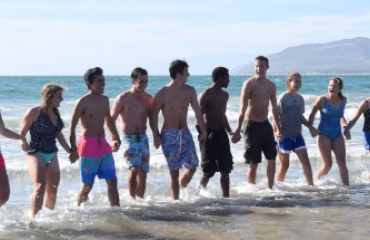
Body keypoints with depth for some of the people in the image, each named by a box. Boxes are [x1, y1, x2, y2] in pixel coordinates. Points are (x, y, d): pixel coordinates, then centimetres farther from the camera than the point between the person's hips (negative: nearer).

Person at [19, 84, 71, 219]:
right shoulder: (34, 112, -12)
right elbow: (21, 133, -10)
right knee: (40, 187, -22)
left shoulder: (56, 113, 8)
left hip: (52, 155, 7)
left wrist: (70, 151, 20)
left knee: (52, 189, 12)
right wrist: (23, 144, -30)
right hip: (36, 153, -7)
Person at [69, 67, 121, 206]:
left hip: (103, 145, 6)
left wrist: (115, 139, 22)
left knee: (112, 181, 3)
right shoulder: (83, 102, -10)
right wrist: (73, 149, -20)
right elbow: (72, 127, -13)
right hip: (88, 145, -6)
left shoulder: (105, 100, 10)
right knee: (87, 186, 0)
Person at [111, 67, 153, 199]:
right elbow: (111, 120, -6)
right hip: (129, 138, -5)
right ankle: (132, 199, -13)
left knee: (143, 173, 7)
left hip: (143, 138, 5)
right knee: (134, 169, -22)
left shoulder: (148, 99, 7)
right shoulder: (123, 98, -7)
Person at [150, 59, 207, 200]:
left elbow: (197, 112, 7)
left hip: (185, 133, 5)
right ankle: (176, 200, 5)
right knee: (174, 171, -4)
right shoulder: (162, 94, -13)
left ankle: (181, 188, 28)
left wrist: (203, 131, 6)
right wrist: (156, 136, -12)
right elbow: (154, 115, -5)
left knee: (192, 166, 2)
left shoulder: (189, 91, 1)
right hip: (169, 135, -5)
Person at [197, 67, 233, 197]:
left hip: (221, 134, 7)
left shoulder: (225, 95, 13)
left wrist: (230, 131, 17)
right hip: (209, 134, -7)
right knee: (208, 172, -2)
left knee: (225, 170, 6)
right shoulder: (206, 95, -12)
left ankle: (226, 196, 11)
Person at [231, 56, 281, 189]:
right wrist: (238, 130, -23)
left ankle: (270, 188, 18)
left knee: (272, 159, 7)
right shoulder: (249, 84, -10)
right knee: (253, 163, 0)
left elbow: (274, 108, 17)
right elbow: (242, 109, -16)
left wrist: (278, 128, 17)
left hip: (265, 124, 6)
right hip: (252, 125, -6)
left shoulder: (271, 86, 7)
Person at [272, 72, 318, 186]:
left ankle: (311, 185, 7)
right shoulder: (283, 98, -12)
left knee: (305, 161, 0)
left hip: (297, 135, 6)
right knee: (284, 165, 1)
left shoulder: (300, 99, 8)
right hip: (285, 137, -6)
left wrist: (310, 127, 15)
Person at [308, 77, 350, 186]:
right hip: (324, 134, -4)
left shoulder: (343, 100, 3)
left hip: (337, 134, 4)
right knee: (327, 164, -1)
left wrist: (345, 127, 10)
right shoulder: (322, 99, -10)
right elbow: (312, 114, -1)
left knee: (342, 162, -5)